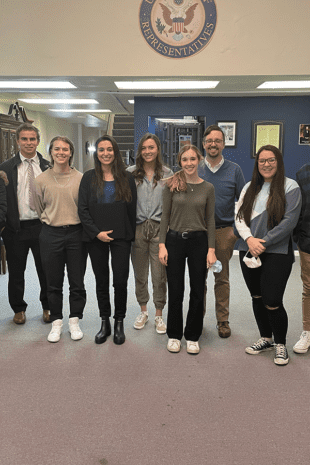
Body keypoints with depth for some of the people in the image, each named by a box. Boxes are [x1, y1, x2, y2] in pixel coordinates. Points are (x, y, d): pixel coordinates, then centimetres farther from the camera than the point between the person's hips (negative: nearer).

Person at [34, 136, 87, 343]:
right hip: (51, 235, 1)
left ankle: (75, 321, 24)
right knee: (54, 283, 9)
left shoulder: (81, 178, -1)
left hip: (76, 234, 0)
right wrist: (51, 222, 13)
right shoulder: (41, 180, 1)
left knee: (77, 282, 6)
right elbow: (39, 209, 13)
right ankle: (57, 322, 25)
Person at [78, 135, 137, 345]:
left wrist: (131, 234, 1)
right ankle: (105, 323, 23)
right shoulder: (89, 178, 4)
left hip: (121, 237, -1)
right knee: (101, 281, 9)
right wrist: (97, 232, -9)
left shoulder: (126, 178, 4)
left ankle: (120, 322, 16)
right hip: (96, 238, 1)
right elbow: (83, 209, 0)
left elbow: (132, 209, 5)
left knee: (120, 280, -2)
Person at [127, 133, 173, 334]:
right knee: (140, 273, 11)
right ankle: (143, 311, 29)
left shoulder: (167, 174, 5)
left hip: (160, 228, -1)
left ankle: (159, 315, 17)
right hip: (137, 228, 1)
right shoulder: (130, 173, 5)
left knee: (160, 275, 0)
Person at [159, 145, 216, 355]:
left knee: (197, 291, 8)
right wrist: (162, 245, -6)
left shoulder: (208, 188, 3)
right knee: (175, 291, 7)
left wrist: (211, 249, -2)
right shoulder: (172, 185, 0)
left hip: (199, 241, 1)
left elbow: (210, 220, 4)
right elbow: (165, 216, 1)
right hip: (175, 240, -1)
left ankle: (193, 336, 25)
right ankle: (174, 335, 25)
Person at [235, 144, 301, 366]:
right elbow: (239, 216, 6)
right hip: (249, 252, 5)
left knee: (272, 302, -7)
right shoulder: (250, 188, 12)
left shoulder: (290, 187, -3)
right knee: (257, 297, 13)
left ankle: (281, 344, 18)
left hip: (277, 253, -5)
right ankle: (266, 339, 32)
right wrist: (250, 239, -11)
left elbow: (289, 221, -11)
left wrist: (264, 243, -14)